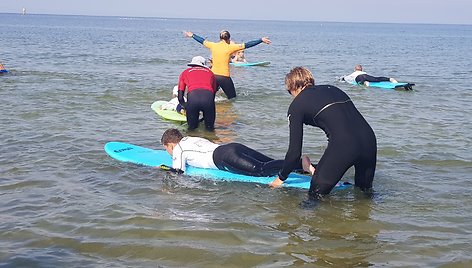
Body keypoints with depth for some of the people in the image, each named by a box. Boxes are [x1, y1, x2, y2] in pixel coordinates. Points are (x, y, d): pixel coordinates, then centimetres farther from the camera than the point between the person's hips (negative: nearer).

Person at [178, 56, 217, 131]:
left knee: (191, 127, 17)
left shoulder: (185, 72, 30)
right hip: (208, 95, 0)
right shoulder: (210, 73, 33)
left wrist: (186, 108, 38)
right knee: (210, 127, 15)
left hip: (192, 95, 0)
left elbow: (180, 97, 25)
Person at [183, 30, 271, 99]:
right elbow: (246, 45, -9)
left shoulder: (213, 45, 4)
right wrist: (261, 40, -7)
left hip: (213, 76, 4)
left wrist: (192, 35, 38)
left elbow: (202, 41, 20)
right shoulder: (230, 47, -8)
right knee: (232, 99, 6)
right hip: (224, 77, -4)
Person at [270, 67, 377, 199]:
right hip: (369, 138, 6)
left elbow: (295, 151, 10)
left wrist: (281, 178, 27)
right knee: (366, 190, 26)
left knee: (316, 195, 8)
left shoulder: (297, 105, 11)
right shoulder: (333, 89, 29)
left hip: (343, 145, -6)